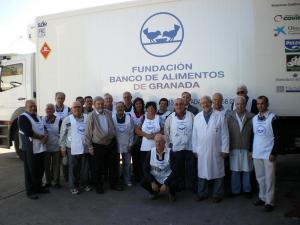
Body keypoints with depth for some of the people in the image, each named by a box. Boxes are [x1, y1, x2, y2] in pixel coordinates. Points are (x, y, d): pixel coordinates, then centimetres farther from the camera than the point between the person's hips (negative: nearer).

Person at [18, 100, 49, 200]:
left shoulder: (37, 117, 15)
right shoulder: (23, 117, -10)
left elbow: (44, 128, 14)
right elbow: (28, 133, -21)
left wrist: (45, 136, -9)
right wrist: (41, 137, -11)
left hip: (40, 147, 7)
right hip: (30, 149, -7)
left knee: (40, 169, 14)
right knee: (30, 170, 1)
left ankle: (38, 187, 28)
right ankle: (30, 191, 11)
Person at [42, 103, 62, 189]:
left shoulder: (59, 120, -3)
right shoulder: (42, 120, 1)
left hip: (56, 147, -2)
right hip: (46, 146, 2)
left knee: (56, 165, 6)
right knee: (46, 165, 10)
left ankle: (56, 181, 18)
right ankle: (48, 181, 23)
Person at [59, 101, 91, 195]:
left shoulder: (87, 118, 1)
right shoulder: (67, 119, -1)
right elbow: (63, 134, 3)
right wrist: (62, 146, 2)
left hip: (85, 147, 2)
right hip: (72, 147, -2)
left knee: (84, 167, 11)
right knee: (73, 167, 5)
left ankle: (84, 183, 27)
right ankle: (73, 186, 18)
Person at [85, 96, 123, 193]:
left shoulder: (109, 113, 3)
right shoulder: (91, 116, -8)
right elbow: (88, 133, -6)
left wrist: (114, 137, 12)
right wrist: (90, 147, -6)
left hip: (111, 143, 4)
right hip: (98, 145, -3)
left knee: (113, 165, 11)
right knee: (98, 167, 8)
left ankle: (114, 183, 28)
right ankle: (99, 185, 27)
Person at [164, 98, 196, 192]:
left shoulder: (191, 116, -2)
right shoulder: (170, 118, 2)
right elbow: (166, 132, 6)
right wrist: (169, 144, 5)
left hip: (190, 146, -1)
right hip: (176, 147, 1)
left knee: (191, 168, 5)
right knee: (178, 168, 12)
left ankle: (192, 186, 19)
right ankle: (180, 185, 27)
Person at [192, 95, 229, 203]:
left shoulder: (220, 116, -3)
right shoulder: (197, 117, 4)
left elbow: (224, 134, -3)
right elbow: (195, 135, 6)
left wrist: (224, 149, -6)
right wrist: (195, 149, 5)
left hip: (216, 151, -2)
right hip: (201, 151, 2)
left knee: (217, 173, 8)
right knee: (202, 172, 10)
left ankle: (217, 194, 23)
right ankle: (202, 193, 26)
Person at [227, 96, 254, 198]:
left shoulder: (251, 117, -5)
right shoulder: (229, 117, -2)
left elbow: (253, 134, -4)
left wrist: (252, 149, -5)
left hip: (246, 148, 0)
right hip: (234, 148, 1)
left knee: (247, 170, 10)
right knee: (235, 170, 9)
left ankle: (247, 190, 28)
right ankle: (235, 190, 25)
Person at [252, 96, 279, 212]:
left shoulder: (272, 118, -8)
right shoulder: (254, 118, 8)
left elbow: (277, 137, -9)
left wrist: (274, 152, -13)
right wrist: (251, 150, 11)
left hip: (268, 153, -5)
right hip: (256, 153, 5)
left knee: (269, 178, 2)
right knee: (260, 177, 13)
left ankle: (269, 201, 12)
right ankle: (262, 197, 26)